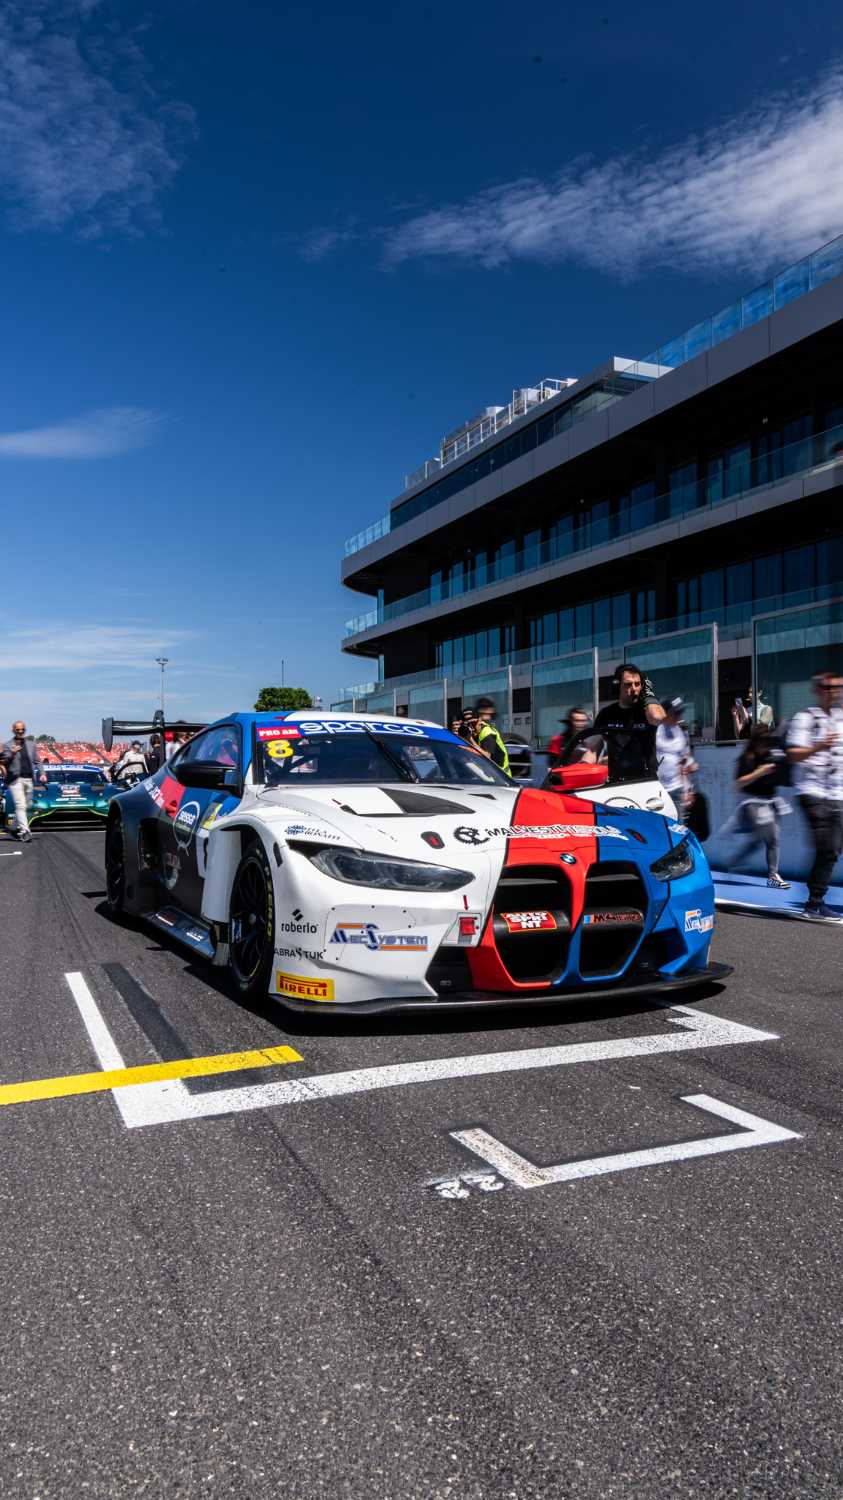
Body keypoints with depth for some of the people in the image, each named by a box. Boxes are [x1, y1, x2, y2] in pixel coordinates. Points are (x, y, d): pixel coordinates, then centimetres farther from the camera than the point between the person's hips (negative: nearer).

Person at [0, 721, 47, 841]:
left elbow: (37, 761, 17)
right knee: (20, 806, -12)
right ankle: (24, 832, -15)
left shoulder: (31, 744, 15)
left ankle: (16, 828, 30)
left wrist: (41, 773, 4)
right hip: (15, 779, -5)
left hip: (28, 779, 5)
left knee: (27, 805, 12)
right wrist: (11, 754, -23)